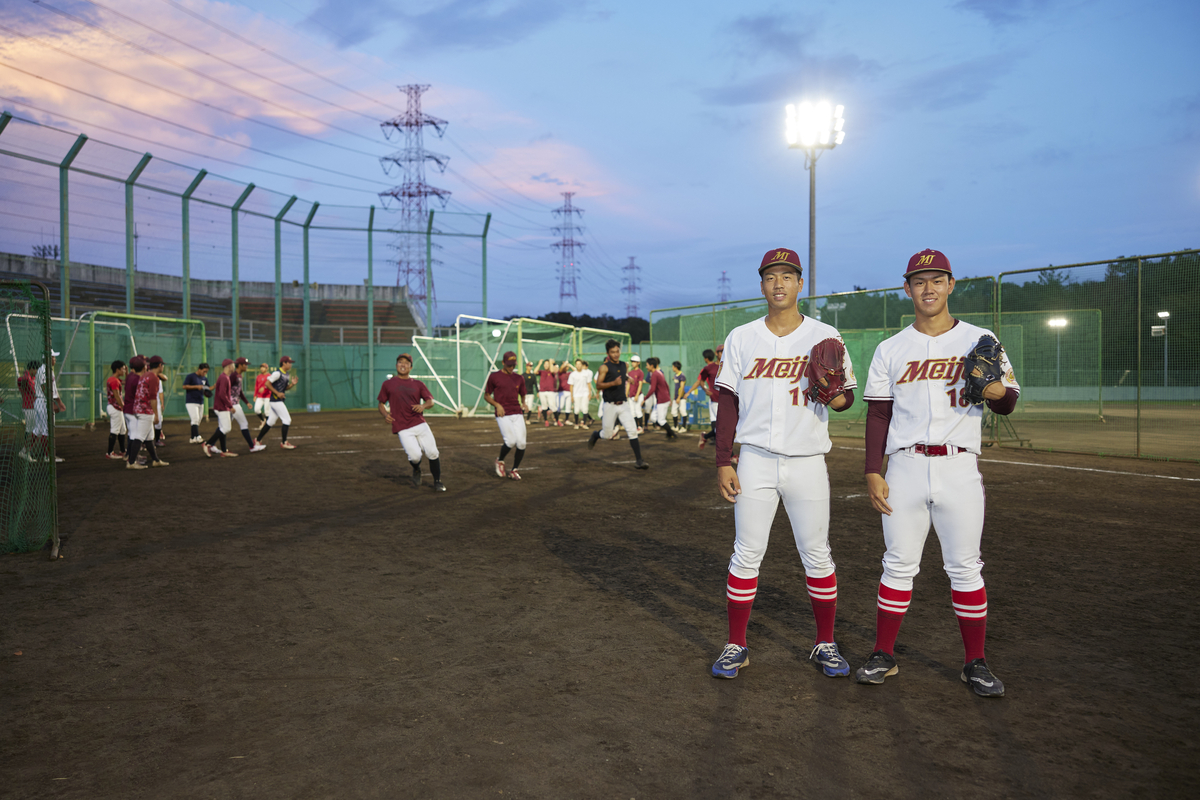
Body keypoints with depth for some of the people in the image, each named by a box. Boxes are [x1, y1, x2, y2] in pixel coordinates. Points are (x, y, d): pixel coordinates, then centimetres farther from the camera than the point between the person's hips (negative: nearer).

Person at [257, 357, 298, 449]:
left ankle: (258, 441, 22)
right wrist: (277, 393, -19)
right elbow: (267, 383, -17)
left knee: (270, 422, 14)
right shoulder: (277, 373, -14)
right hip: (276, 400, -9)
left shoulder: (286, 375, 15)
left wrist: (292, 384, 3)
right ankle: (284, 443, -1)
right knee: (287, 420, -9)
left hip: (280, 401, 9)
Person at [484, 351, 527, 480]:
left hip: (517, 414, 4)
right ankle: (500, 462, 12)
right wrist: (497, 405, -8)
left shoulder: (519, 379, 14)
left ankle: (514, 470, 15)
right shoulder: (494, 376, 3)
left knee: (521, 443, -6)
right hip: (503, 415, -4)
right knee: (511, 441, -18)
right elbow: (486, 395, 8)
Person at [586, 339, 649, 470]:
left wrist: (627, 379, 14)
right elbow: (598, 385, -18)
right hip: (610, 405, -4)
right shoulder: (604, 367, -9)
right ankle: (595, 435, 40)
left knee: (632, 431, -7)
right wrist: (613, 383, -30)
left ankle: (639, 460, -6)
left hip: (623, 404, 4)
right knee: (607, 435, 5)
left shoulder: (623, 365, 10)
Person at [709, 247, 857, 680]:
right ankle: (736, 646, 15)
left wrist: (835, 397, -17)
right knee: (746, 555, 3)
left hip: (807, 462, 0)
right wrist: (723, 462, 0)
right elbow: (728, 402, 5)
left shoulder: (825, 336, 3)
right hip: (756, 461, 0)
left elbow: (846, 396, 8)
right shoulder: (741, 338, 5)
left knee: (817, 556, 7)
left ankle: (825, 643, 23)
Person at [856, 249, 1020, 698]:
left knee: (965, 567, 4)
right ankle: (884, 656, 16)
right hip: (904, 467, 1)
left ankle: (974, 663, 17)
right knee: (898, 565, 6)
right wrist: (872, 472, -1)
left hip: (959, 467, -1)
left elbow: (1009, 404, 6)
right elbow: (878, 413, 7)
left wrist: (997, 392, -19)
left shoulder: (980, 340, 6)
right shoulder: (890, 349, 8)